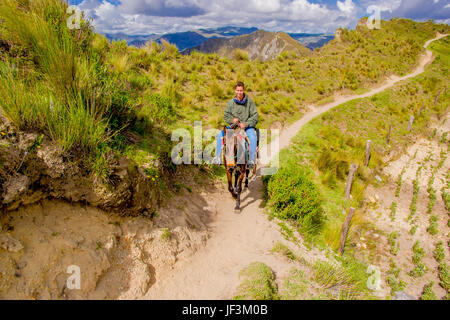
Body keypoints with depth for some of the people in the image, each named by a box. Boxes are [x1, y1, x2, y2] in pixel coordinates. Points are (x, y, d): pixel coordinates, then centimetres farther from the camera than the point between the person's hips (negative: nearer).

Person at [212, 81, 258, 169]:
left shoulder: (249, 101, 0)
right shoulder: (231, 102, 7)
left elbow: (255, 116, -4)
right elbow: (226, 115, 10)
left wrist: (246, 124, -18)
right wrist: (232, 120, -11)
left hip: (247, 126, -3)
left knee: (253, 137, -34)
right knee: (220, 135, -17)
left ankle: (252, 160, -28)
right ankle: (218, 158, -9)